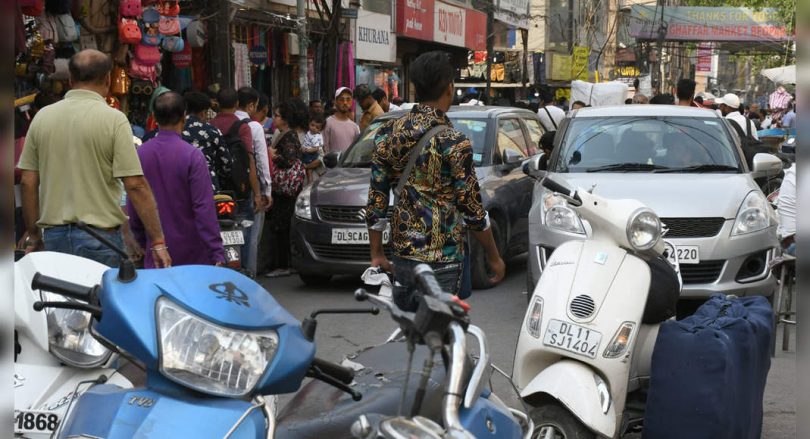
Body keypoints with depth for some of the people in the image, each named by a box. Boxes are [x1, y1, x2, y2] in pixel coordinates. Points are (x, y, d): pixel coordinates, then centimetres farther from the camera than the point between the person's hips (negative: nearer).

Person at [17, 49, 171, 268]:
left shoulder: (42, 117, 4)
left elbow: (28, 182, 7)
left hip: (54, 235, 4)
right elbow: (136, 186, -12)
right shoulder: (114, 120, -9)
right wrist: (158, 241, -8)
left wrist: (32, 232, 18)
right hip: (100, 236, -4)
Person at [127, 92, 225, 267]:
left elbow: (132, 207, 6)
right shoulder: (193, 156, -13)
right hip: (191, 253, -3)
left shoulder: (140, 154, -1)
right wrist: (217, 254, -13)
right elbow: (204, 208, -16)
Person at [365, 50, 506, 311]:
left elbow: (376, 200, 6)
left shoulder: (388, 133, 3)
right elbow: (472, 209, -9)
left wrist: (376, 254, 15)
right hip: (443, 260, -5)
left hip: (402, 253, 6)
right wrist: (494, 258, 3)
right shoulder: (454, 143, -13)